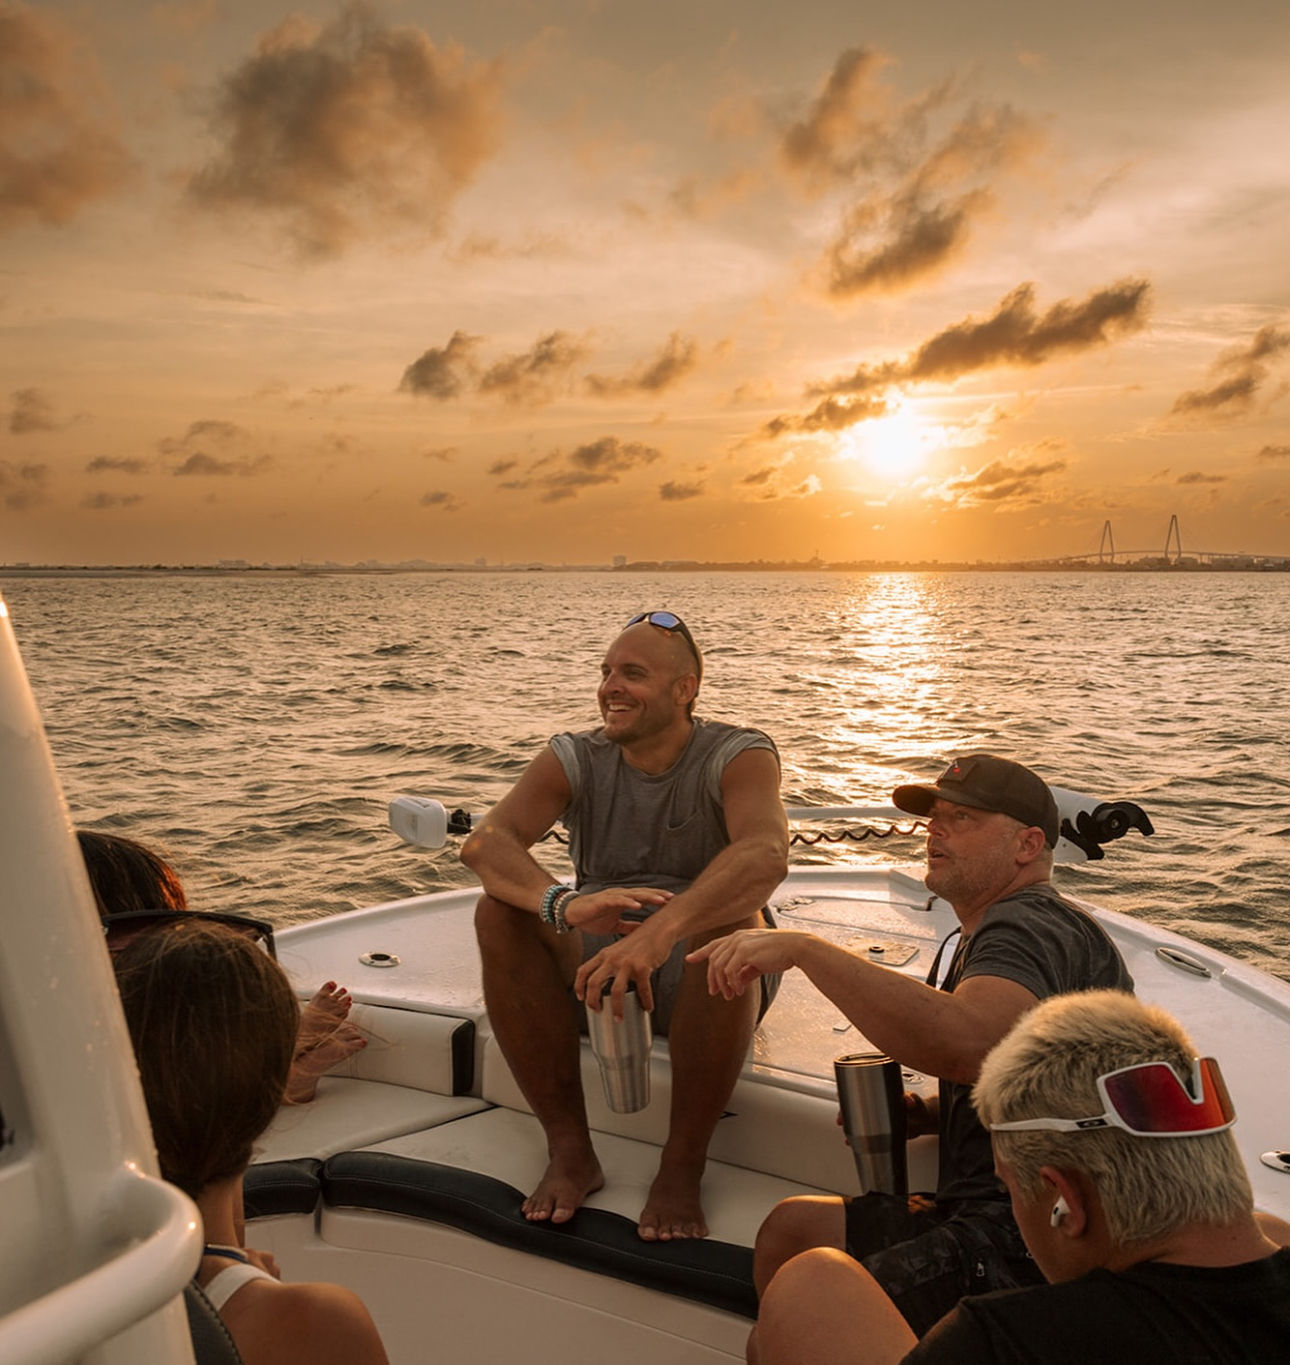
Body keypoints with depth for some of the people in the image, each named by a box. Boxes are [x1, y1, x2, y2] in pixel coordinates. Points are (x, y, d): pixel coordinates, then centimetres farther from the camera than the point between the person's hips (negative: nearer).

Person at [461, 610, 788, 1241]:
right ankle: (569, 1149, -16)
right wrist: (563, 904, -41)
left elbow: (765, 855, -32)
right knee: (500, 911, -22)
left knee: (735, 922, -35)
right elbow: (484, 843, -19)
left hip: (702, 976, -3)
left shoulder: (738, 756, -9)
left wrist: (662, 930, -50)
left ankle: (682, 1166, -22)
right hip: (595, 963, 3)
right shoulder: (575, 759, 0)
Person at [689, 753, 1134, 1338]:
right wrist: (924, 1116, 10)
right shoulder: (995, 933, 20)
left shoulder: (1032, 929, -16)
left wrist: (804, 948, -33)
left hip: (1029, 1242, -11)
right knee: (790, 1229, 10)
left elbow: (967, 1044, -38)